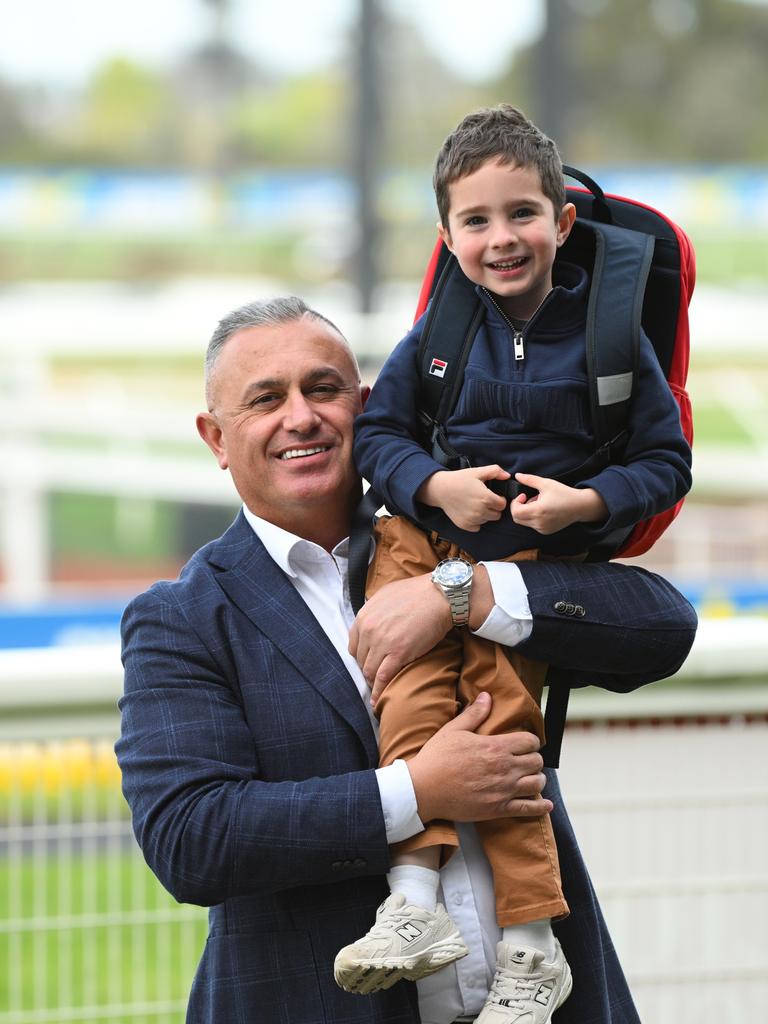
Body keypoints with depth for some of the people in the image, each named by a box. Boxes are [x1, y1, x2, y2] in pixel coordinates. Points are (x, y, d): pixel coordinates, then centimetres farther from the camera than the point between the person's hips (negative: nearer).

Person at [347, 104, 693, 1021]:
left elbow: (664, 461, 2)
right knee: (412, 692, -23)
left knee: (501, 717, -17)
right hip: (425, 538, 2)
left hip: (535, 557, -2)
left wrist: (586, 501, -16)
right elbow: (376, 428, 8)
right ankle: (416, 896, -31)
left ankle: (530, 946, -13)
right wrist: (438, 485, -12)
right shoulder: (438, 333, 4)